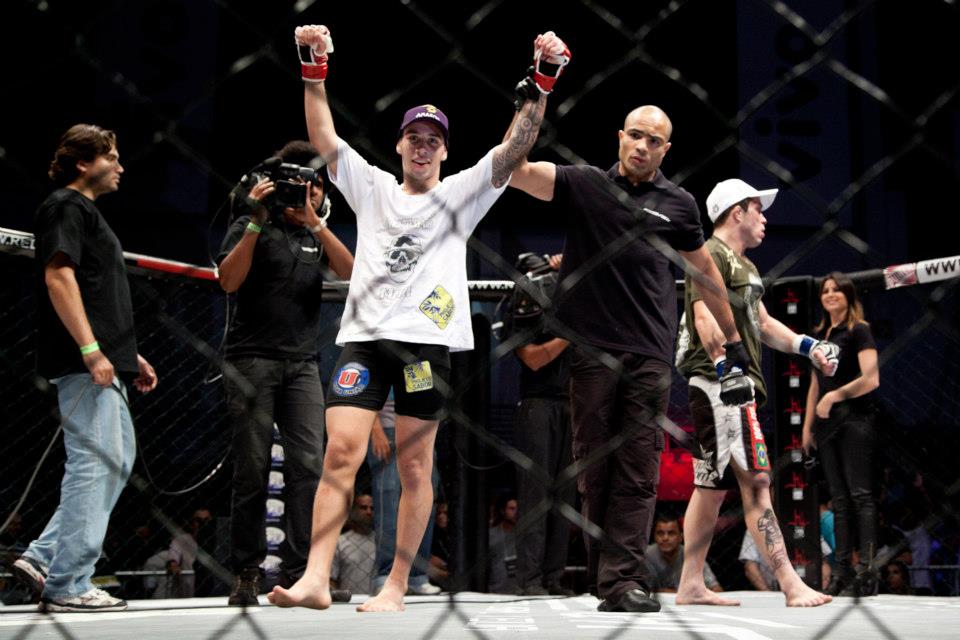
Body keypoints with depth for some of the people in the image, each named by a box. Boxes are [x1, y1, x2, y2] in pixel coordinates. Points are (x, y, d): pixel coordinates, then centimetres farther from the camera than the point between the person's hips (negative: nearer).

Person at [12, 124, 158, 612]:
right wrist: (91, 350, -24)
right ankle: (67, 586, -3)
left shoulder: (86, 211, 25)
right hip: (83, 363, -10)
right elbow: (58, 277, -18)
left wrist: (129, 354, 23)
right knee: (93, 463, -9)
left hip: (101, 362, 10)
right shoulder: (65, 206, -5)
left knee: (118, 459, 12)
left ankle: (43, 558, 12)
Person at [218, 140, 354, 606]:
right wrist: (256, 222, -15)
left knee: (308, 466, -9)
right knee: (252, 470, -3)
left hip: (302, 364, 4)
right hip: (253, 361, -3)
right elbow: (229, 281, -11)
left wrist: (315, 222, -13)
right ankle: (246, 574, 6)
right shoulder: (251, 227, 4)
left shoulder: (318, 235, 17)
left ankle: (296, 572, -7)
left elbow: (348, 271, -2)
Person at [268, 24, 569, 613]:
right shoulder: (371, 187, 18)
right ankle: (316, 579, -8)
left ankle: (397, 587, 5)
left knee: (415, 464, -1)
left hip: (428, 339, -1)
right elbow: (324, 136, 10)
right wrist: (314, 70, -2)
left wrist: (543, 82, -9)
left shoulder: (462, 193, 13)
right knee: (341, 452, -9)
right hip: (364, 336, 1)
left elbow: (517, 145, 3)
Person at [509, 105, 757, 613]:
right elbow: (515, 171, -6)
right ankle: (600, 574, 16)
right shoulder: (583, 184, 7)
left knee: (637, 473, -4)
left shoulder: (678, 204, 10)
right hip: (591, 349, 0)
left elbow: (704, 271, 20)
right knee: (593, 466, 5)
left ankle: (624, 580, -5)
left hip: (650, 356, 0)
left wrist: (734, 342, 21)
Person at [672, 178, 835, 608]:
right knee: (756, 482, -14)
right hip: (719, 383, -11)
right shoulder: (712, 254, -7)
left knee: (713, 485, 10)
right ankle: (792, 587, -16)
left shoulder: (743, 265, 26)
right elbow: (705, 317, -19)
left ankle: (691, 585, 14)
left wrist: (808, 346, 20)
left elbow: (761, 322, 31)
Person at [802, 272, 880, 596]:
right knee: (839, 499, 6)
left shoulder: (859, 331, -3)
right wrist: (807, 425, 16)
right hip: (827, 424, 7)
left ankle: (866, 570, -11)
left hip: (854, 420, -7)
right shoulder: (820, 335, 17)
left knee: (860, 495, -10)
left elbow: (871, 379, -15)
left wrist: (835, 395, -13)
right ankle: (841, 571, 6)